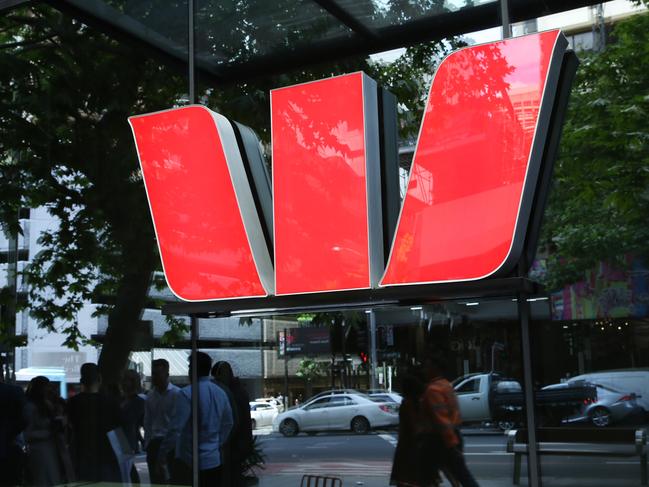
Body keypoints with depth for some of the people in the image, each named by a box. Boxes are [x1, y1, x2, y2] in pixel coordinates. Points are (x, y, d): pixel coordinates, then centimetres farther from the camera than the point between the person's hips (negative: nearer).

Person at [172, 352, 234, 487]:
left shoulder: (186, 393, -14)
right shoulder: (221, 393, 8)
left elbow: (175, 428, -16)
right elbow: (228, 424, 18)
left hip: (190, 462, -6)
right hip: (213, 460, 6)